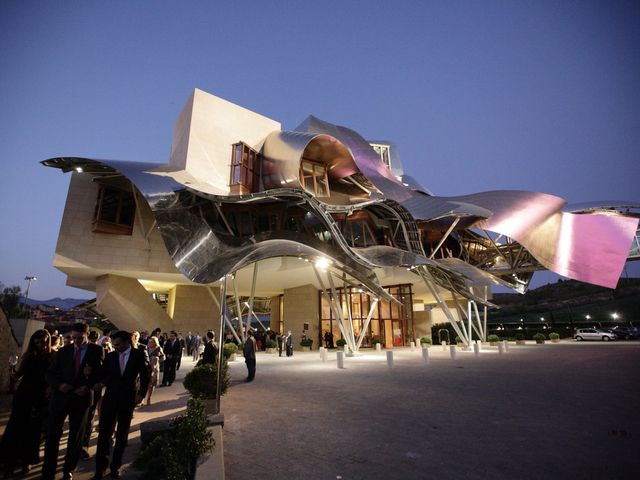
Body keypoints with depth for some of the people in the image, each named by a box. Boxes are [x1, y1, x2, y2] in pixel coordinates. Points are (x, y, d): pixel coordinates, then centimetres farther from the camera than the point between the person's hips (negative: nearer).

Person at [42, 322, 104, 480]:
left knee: (76, 437, 12)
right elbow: (50, 373, 6)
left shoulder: (97, 350, -3)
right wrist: (59, 385, -11)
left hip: (81, 397, -1)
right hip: (60, 396, 1)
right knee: (52, 435, 3)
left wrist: (88, 386, -16)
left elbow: (102, 372, -3)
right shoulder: (63, 351, 4)